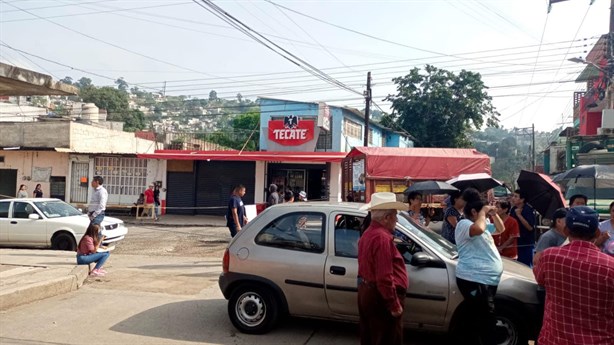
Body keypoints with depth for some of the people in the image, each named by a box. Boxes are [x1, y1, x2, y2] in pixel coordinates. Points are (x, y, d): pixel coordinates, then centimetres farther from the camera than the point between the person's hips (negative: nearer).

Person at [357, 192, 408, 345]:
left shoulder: (369, 233, 11)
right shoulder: (382, 237, -22)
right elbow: (384, 277, -26)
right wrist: (394, 305, -21)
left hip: (366, 292, 10)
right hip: (380, 297, -10)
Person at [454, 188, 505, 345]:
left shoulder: (483, 224, 20)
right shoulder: (464, 224, -11)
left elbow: (500, 229, 30)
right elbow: (478, 229, -33)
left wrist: (494, 214, 12)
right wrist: (483, 212, -16)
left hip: (486, 279, 10)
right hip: (474, 280, -10)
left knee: (476, 318, 17)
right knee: (487, 321, -11)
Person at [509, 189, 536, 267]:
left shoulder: (528, 210, -13)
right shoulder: (513, 209, 7)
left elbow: (530, 227, -22)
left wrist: (519, 215, -23)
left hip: (526, 245, -7)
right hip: (515, 243, 7)